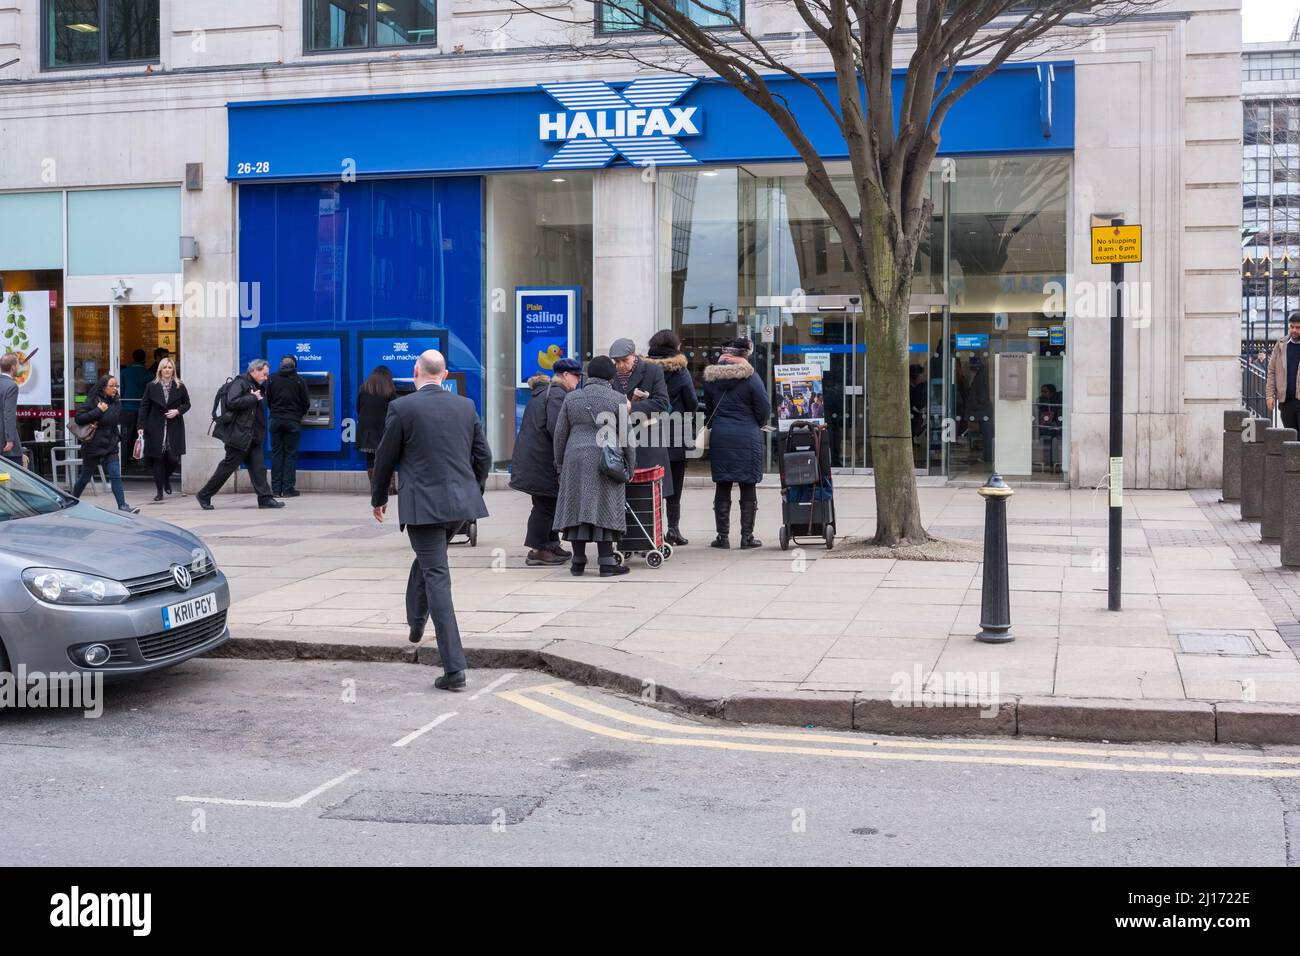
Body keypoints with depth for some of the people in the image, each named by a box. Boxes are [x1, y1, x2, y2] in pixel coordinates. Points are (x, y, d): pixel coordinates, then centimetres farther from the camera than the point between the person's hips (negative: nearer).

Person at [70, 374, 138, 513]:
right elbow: (79, 418, -15)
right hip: (93, 446, -3)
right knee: (85, 477, 11)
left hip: (110, 445, 3)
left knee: (116, 476, -7)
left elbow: (117, 420, 2)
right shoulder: (92, 401, -9)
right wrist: (99, 411, -20)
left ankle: (122, 506, -9)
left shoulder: (116, 402, 4)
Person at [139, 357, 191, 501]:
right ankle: (159, 491, 10)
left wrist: (178, 411, -8)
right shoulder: (151, 386, 3)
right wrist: (142, 426, -4)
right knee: (158, 460, 1)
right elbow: (144, 406, 3)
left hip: (174, 429, 0)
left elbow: (187, 404, 12)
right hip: (156, 429, 0)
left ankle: (167, 478, 29)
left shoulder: (180, 386, 4)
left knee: (173, 458, -4)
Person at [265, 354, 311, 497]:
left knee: (276, 453, 7)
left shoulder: (272, 379, 4)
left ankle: (276, 489, 4)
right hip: (293, 421, -2)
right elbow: (306, 402, 0)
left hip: (276, 420, 2)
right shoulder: (299, 380, -2)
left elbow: (268, 401, 9)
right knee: (290, 454, 2)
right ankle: (288, 488, -2)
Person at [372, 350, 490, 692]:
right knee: (428, 558, 30)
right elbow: (483, 456, 11)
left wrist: (378, 499, 16)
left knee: (437, 577, -4)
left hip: (423, 505, -5)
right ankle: (416, 623, 43)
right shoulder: (465, 406, 6)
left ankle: (454, 669, -8)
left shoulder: (402, 407, -7)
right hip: (461, 502, 5)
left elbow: (385, 458, 1)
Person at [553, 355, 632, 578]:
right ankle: (606, 562, -2)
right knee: (604, 508, 0)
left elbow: (560, 433, 8)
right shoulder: (617, 399, -3)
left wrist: (559, 463, 16)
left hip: (575, 460, 3)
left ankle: (578, 561, 8)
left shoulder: (571, 398, 6)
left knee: (577, 506, 6)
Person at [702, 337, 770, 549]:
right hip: (747, 437, -3)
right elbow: (764, 409, -5)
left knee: (722, 487, 8)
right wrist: (756, 425, 14)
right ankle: (747, 536, 6)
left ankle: (723, 536, 9)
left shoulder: (710, 377, 4)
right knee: (748, 488, 4)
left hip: (719, 436, 3)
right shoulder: (750, 377, -8)